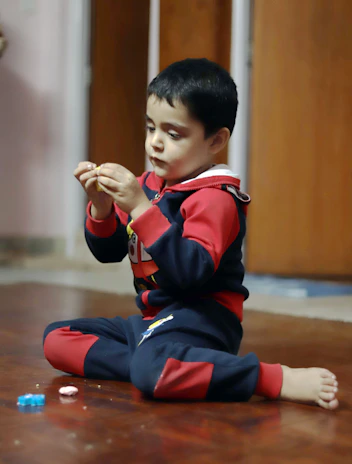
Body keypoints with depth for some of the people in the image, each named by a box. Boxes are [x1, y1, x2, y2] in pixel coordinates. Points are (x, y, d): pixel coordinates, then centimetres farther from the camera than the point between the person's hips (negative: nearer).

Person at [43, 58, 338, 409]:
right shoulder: (147, 184, 10)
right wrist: (100, 205, -8)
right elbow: (108, 252, 12)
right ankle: (163, 369, -16)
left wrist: (141, 208, -28)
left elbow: (191, 271, -28)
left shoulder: (215, 197, -14)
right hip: (152, 316, 9)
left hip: (199, 318, -9)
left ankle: (280, 380, -27)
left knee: (151, 369, -39)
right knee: (57, 338, 2)